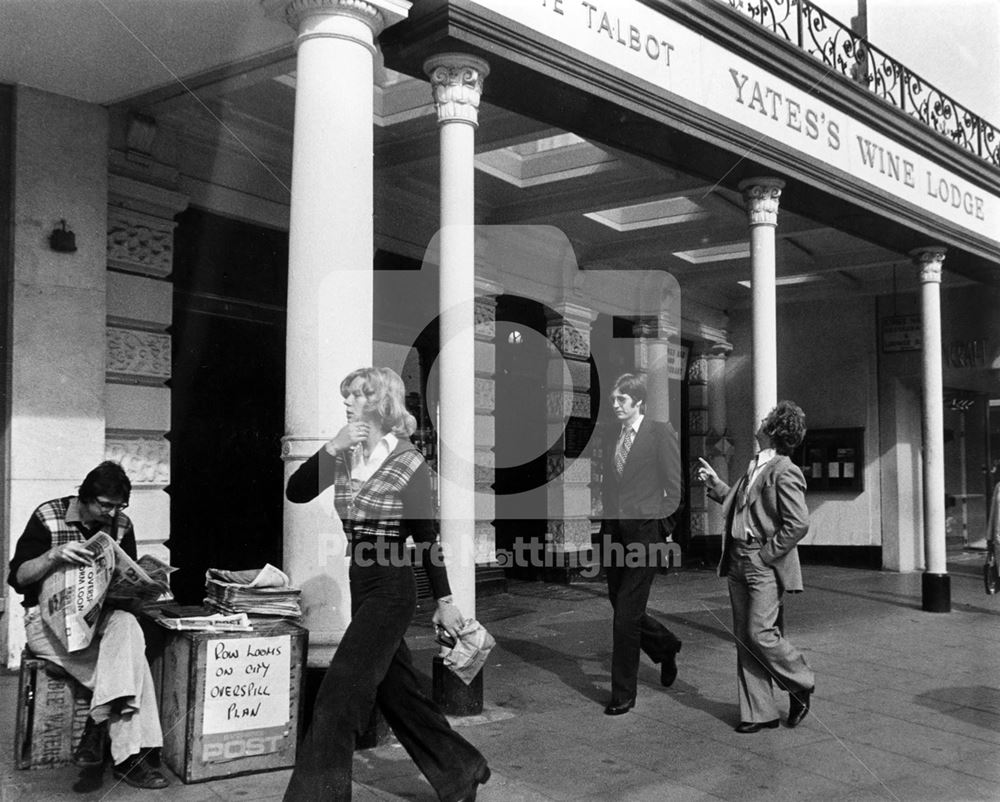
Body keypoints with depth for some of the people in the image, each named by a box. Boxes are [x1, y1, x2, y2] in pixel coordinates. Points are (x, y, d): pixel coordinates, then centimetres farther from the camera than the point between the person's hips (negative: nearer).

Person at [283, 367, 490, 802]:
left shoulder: (408, 464, -11)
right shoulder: (345, 458, 5)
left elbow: (427, 538, -6)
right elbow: (295, 493, -4)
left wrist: (444, 600, -3)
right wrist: (332, 447, -14)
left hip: (391, 588, -7)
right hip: (361, 584, 7)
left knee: (339, 692, -9)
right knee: (397, 692, 16)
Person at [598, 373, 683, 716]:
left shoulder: (660, 433, -4)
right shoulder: (610, 436, 13)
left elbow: (673, 487, -4)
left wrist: (663, 526, -8)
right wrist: (606, 524, 9)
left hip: (643, 533, -6)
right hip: (613, 533, 6)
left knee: (626, 616, -5)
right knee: (622, 609, 13)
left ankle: (623, 694, 8)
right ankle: (666, 646, 41)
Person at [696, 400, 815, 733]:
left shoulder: (784, 472, -14)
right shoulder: (755, 467, 14)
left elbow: (798, 524, -20)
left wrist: (766, 555, -16)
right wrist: (714, 484, 23)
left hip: (764, 566, -9)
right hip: (738, 562, 9)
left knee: (760, 634, -8)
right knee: (744, 638, 8)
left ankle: (801, 683, 19)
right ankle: (758, 713, 16)